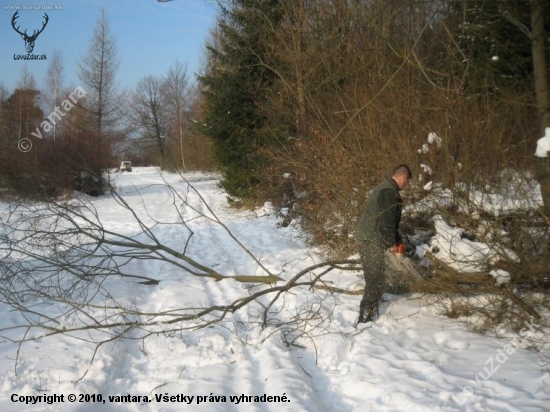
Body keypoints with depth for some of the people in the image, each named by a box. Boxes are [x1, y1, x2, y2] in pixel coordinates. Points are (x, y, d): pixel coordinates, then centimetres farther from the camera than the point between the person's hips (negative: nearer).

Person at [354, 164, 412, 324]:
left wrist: (398, 241, 24)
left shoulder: (385, 188, 19)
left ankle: (368, 315, 25)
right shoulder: (389, 191, -15)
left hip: (368, 239, 10)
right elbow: (386, 221, -20)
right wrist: (391, 243, -9)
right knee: (376, 281, -7)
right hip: (372, 241, -10)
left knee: (376, 279, 17)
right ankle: (365, 319, -5)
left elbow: (390, 220, 25)